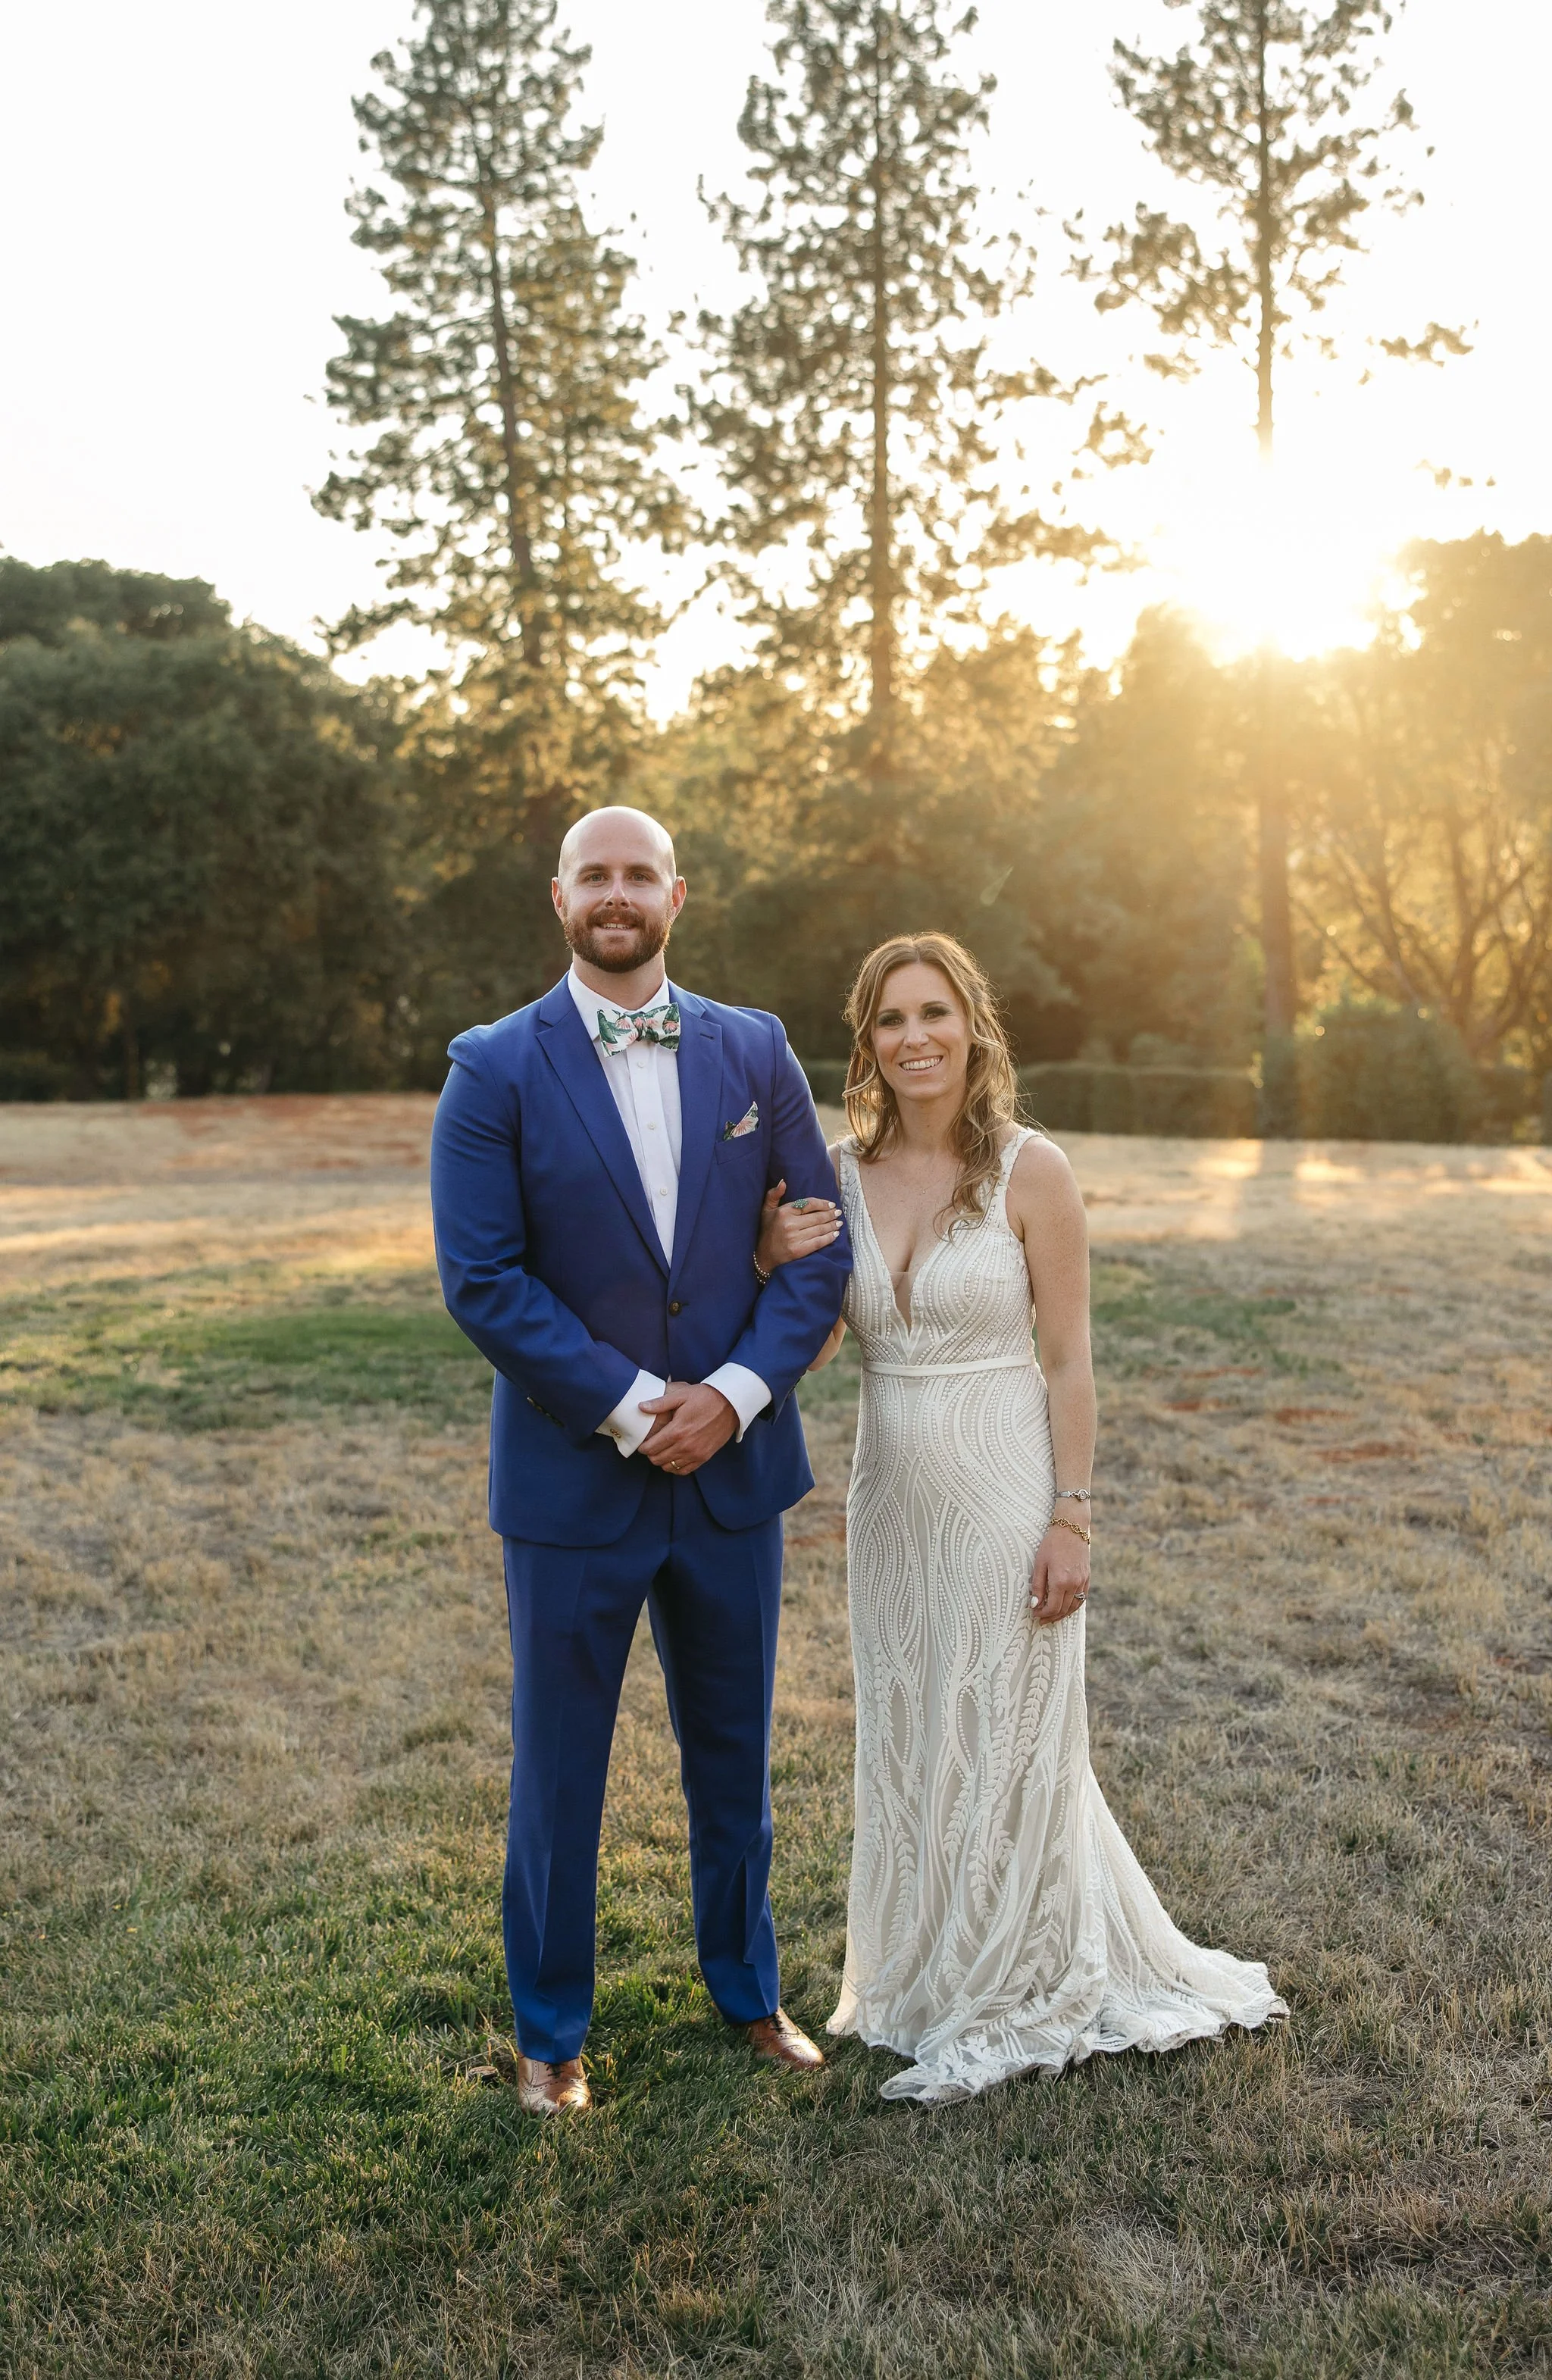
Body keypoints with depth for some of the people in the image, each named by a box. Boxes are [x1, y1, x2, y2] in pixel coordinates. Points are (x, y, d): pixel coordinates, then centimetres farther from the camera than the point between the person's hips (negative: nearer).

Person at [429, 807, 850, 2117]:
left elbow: (822, 1240, 0)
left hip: (735, 1468, 3)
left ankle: (747, 1988, 40)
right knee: (558, 1770, 11)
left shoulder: (755, 1049, 2)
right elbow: (482, 1279, -12)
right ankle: (550, 2029, 32)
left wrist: (737, 1391, -13)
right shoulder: (496, 1068, -6)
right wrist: (633, 1408, -17)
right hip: (572, 1479, -2)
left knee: (735, 1755, 18)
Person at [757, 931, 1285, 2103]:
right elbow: (813, 1346, 7)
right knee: (907, 1746, 16)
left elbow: (1070, 1360, -8)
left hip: (1005, 1497, -4)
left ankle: (1010, 2001, 28)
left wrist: (1071, 1519, -12)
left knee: (1006, 1747, 8)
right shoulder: (840, 1174, 1)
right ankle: (924, 1979, 37)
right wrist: (779, 1269, -13)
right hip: (893, 1495, 5)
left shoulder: (1031, 1170, -10)